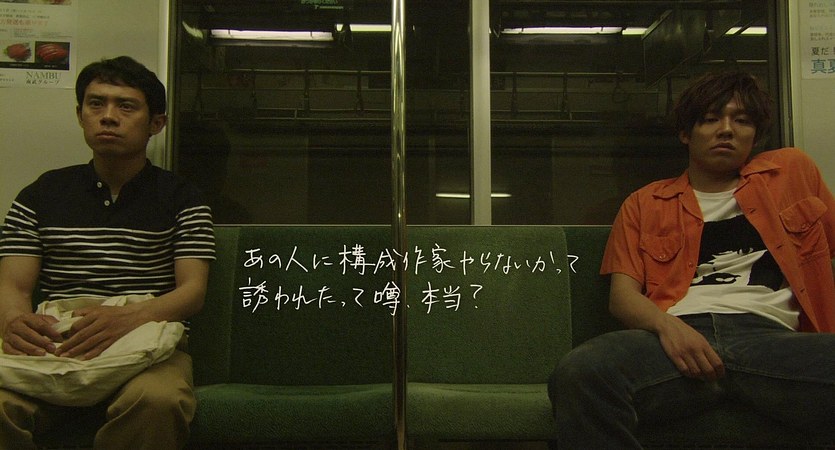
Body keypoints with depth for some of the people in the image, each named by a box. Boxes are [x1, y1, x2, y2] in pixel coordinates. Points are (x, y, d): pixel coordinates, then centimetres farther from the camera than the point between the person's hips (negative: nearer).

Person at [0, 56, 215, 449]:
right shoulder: (40, 196, 17)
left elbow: (193, 290, -1)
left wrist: (131, 318, -24)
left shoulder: (182, 200, 10)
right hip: (54, 346, 1)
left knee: (156, 401, -37)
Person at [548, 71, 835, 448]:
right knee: (579, 372, -34)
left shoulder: (793, 171, 27)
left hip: (769, 334, 0)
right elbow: (622, 294, 13)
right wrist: (667, 325, -10)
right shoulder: (645, 204, 24)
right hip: (679, 335, 1)